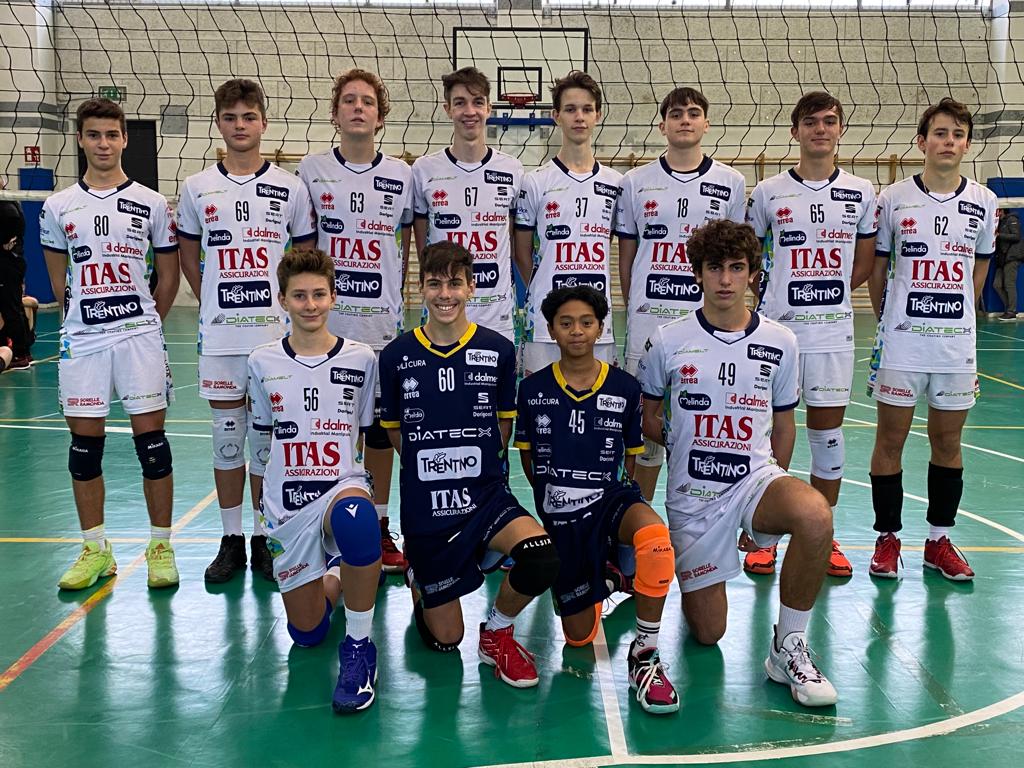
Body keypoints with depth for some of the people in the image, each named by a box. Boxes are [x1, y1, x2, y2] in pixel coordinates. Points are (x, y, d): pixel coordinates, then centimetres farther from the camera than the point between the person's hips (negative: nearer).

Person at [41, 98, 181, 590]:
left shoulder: (151, 204, 2)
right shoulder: (58, 207, 7)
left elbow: (169, 276, 9)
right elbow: (60, 281, 16)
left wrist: (147, 324, 9)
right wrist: (85, 316, 14)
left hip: (140, 336, -2)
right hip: (81, 341, 2)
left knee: (151, 440, -2)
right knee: (84, 444, 6)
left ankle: (161, 548, 9)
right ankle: (95, 550, 18)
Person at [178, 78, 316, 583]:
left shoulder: (290, 188, 2)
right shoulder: (196, 188, 6)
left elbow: (307, 254, 8)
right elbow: (189, 256, 15)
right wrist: (215, 302, 6)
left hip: (275, 332, -1)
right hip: (218, 334, 1)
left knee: (266, 436, 6)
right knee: (227, 435, 7)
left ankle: (264, 538, 17)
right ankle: (231, 540, 17)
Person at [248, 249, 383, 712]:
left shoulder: (361, 360, -1)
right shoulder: (262, 363, 3)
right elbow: (263, 438, 14)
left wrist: (343, 472, -1)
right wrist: (266, 502, 14)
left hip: (343, 487, -3)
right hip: (286, 506, 3)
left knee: (353, 517, -42)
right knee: (306, 634, 5)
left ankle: (359, 649, -23)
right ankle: (334, 576, 41)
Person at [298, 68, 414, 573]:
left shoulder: (401, 176, 5)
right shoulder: (311, 172, 3)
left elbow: (408, 243, 12)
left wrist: (397, 297, 8)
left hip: (383, 322, 1)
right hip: (326, 322, -1)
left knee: (380, 426, 8)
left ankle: (379, 527, 19)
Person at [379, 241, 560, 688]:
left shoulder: (498, 350, -4)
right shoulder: (396, 355, -4)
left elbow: (503, 424, 8)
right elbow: (394, 430, 8)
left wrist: (474, 464, 4)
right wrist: (431, 468, 4)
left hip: (486, 496, 0)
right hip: (425, 508, 0)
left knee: (542, 560, -32)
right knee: (445, 640, 7)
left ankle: (497, 632, -1)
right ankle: (417, 577, 41)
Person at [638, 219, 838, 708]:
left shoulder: (779, 342, 1)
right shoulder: (668, 342, -4)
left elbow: (783, 424, 12)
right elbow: (648, 419, 10)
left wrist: (774, 499, 11)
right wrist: (689, 448, 3)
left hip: (756, 477, 1)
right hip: (691, 495, -1)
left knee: (815, 516, -35)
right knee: (707, 634, 4)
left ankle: (789, 648, -16)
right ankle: (693, 579, 41)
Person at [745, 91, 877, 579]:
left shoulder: (861, 193, 5)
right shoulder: (768, 192, 1)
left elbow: (864, 264, 12)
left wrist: (824, 293, 4)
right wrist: (772, 294, 1)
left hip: (834, 332, 1)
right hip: (775, 329, -1)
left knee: (828, 431, 7)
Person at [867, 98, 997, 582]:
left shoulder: (983, 202, 4)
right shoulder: (893, 199, -2)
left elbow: (979, 267, 15)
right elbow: (877, 267, 6)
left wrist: (955, 315, 13)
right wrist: (886, 322, 8)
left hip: (957, 344, 2)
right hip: (901, 343, -2)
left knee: (948, 442, 9)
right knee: (890, 440, 3)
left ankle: (939, 541, 21)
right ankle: (887, 538, 15)